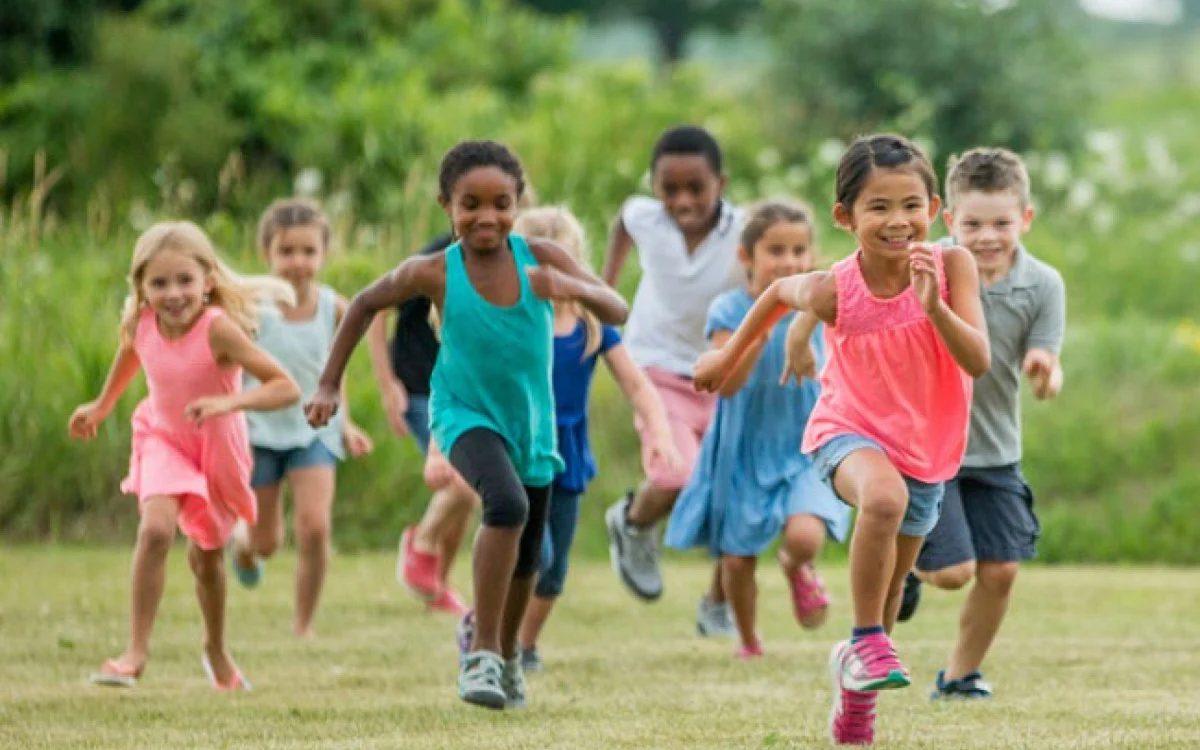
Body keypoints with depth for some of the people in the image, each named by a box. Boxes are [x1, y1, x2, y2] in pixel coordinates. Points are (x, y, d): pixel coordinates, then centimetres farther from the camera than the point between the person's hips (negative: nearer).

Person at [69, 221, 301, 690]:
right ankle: (136, 650, -18)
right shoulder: (138, 326, -20)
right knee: (156, 529, -26)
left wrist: (230, 403, -50)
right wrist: (103, 405, 21)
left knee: (206, 556, 17)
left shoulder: (217, 329, -33)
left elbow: (287, 388, -37)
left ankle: (216, 651, 44)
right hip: (163, 440, 1)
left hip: (217, 448, -1)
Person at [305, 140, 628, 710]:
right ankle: (482, 655, -23)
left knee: (526, 558, 17)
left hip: (531, 423, 3)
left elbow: (616, 312, -23)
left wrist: (577, 288, -44)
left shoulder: (539, 259, -17)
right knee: (507, 503, -32)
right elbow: (365, 305, 0)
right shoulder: (435, 274, -18)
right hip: (466, 414, -3)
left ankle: (505, 650, 48)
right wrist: (329, 385, 0)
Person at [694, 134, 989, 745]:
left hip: (926, 447, 3)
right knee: (883, 497, -38)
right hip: (850, 430, -3)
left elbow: (979, 362, -25)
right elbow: (780, 291, 4)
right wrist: (730, 353, 14)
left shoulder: (952, 266, -20)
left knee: (889, 588, 16)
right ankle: (867, 642, -22)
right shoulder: (833, 291, -20)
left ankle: (856, 679, 47)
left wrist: (934, 304, -39)